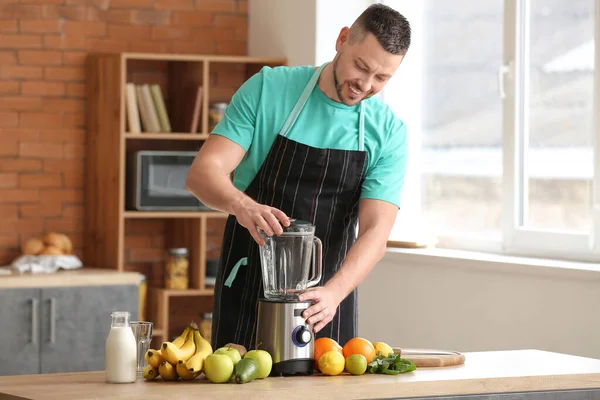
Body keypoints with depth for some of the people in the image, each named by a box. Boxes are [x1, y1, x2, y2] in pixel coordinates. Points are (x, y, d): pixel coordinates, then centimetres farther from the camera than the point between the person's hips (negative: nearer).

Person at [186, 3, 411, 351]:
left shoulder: (389, 132, -6)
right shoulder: (267, 89, -9)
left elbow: (375, 232, -13)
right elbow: (203, 173, -14)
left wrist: (334, 291, -31)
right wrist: (241, 204, -37)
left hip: (326, 296, 1)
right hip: (248, 291, -1)